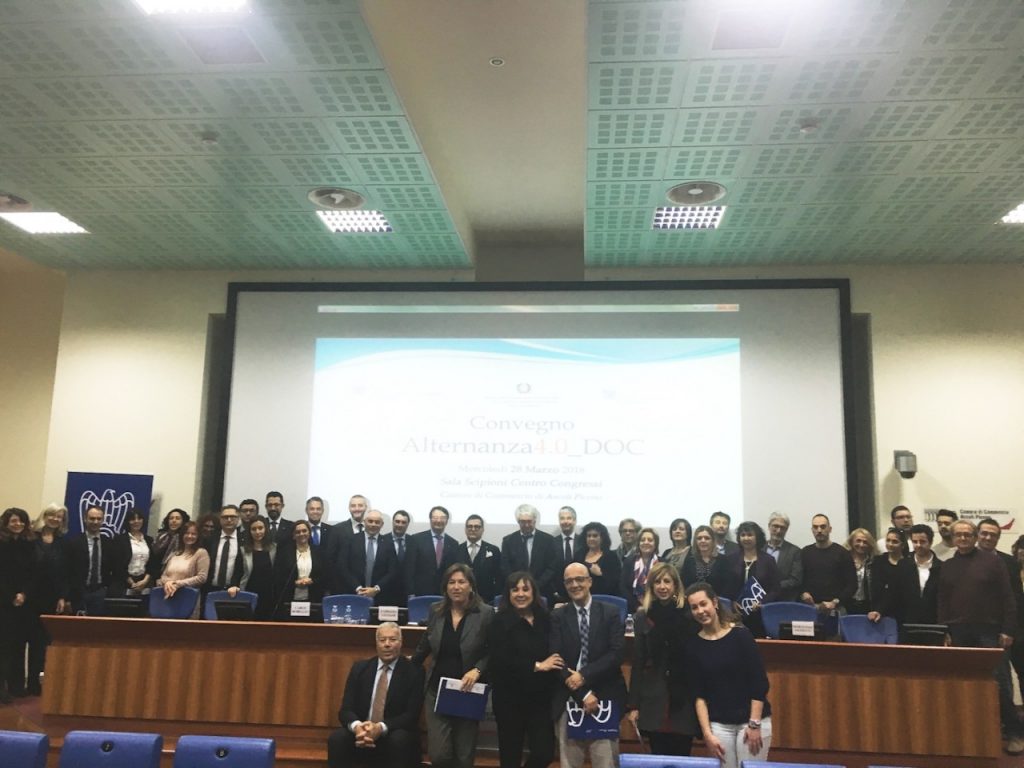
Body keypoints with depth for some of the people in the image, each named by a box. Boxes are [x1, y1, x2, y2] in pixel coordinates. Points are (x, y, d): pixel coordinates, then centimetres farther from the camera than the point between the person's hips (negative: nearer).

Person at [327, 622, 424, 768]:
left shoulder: (413, 672, -3)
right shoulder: (359, 668, 6)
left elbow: (412, 715, -10)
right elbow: (346, 709, -1)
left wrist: (381, 728, -27)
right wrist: (356, 726, -25)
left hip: (394, 735, -2)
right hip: (361, 732, 2)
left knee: (399, 741, -35)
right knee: (336, 739, -27)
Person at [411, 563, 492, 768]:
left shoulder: (485, 613, -9)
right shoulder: (436, 610, 0)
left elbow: (494, 652, -4)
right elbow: (425, 646, 14)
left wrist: (477, 670, -19)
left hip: (468, 692, -2)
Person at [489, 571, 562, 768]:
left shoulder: (545, 619, 4)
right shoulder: (501, 621, -6)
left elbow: (555, 653, 10)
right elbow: (501, 660, -16)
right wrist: (537, 666, -17)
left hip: (541, 697, 3)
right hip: (510, 698, -3)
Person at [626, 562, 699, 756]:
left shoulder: (689, 614, -2)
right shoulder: (642, 616, 3)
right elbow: (638, 663, 4)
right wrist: (633, 705, 1)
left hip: (684, 700, -1)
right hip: (653, 700, 1)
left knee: (682, 757, 5)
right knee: (658, 757, 5)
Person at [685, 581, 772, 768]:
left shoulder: (740, 634, -8)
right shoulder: (694, 645, 0)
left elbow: (760, 683, -7)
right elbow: (699, 695, 2)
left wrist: (754, 724, -10)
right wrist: (707, 733, -5)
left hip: (753, 721, -2)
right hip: (719, 724, 2)